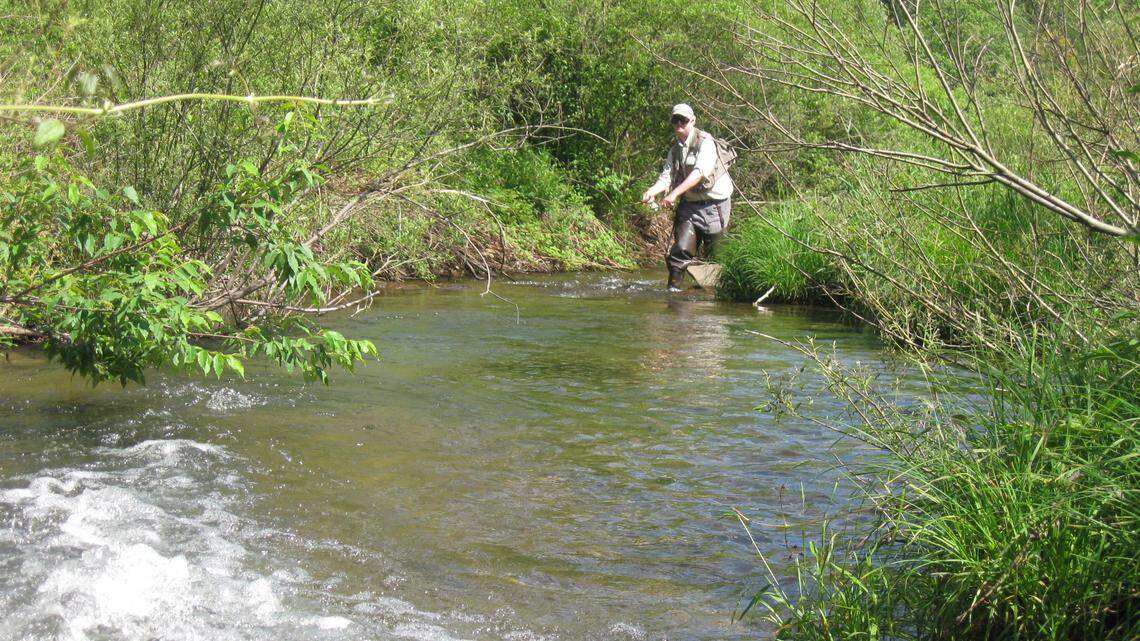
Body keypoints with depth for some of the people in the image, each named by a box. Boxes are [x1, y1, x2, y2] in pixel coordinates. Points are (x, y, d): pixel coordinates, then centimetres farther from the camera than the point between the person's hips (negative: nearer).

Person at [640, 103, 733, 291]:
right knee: (682, 249, -8)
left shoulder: (705, 142, -9)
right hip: (689, 205, 5)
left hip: (714, 205, -5)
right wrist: (652, 191, -18)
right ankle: (673, 288, -4)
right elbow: (666, 177, 4)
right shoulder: (675, 151, 13)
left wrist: (675, 193, -32)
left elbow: (700, 172, -23)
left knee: (713, 253, 0)